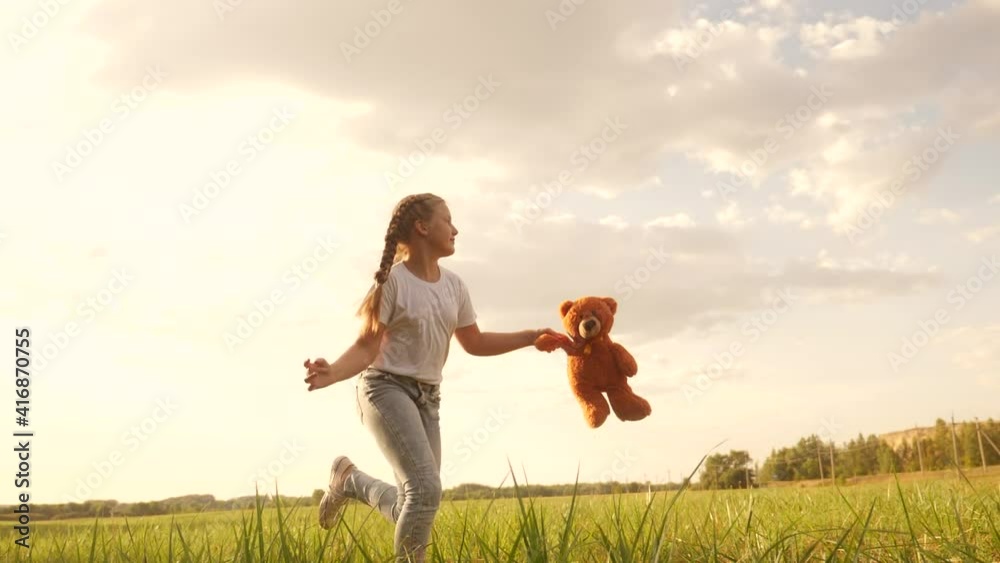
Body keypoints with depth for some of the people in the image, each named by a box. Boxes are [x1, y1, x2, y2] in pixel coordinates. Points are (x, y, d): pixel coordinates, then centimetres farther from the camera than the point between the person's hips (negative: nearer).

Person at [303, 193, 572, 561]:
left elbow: (475, 344, 17)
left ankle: (350, 481, 30)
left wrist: (531, 337, 11)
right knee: (426, 489, -23)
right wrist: (332, 373, -33)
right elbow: (367, 346, -14)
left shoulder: (453, 285, 7)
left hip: (427, 398, 7)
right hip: (386, 389, -7)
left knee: (414, 505, 6)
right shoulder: (393, 279, -12)